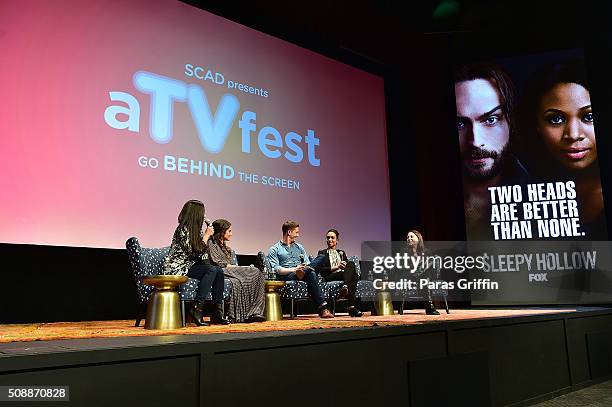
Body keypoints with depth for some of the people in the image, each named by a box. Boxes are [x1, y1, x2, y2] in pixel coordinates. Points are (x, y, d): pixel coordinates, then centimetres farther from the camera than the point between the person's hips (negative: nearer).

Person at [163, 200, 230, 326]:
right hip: (178, 268, -9)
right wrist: (206, 235, -10)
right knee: (211, 270, -26)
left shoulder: (195, 229, 13)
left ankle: (217, 312, -11)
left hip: (190, 265, 9)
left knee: (219, 271, -11)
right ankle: (197, 309, -28)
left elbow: (202, 251, 15)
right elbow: (195, 252, -18)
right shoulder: (183, 229, -14)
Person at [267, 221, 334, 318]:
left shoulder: (299, 247, 29)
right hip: (286, 277, -5)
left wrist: (306, 268, -7)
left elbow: (308, 263, 19)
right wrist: (293, 269, -19)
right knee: (311, 274, -38)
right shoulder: (274, 250, 11)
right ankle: (322, 308, -43)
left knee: (321, 258, -21)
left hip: (303, 273, 5)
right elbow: (275, 269, -5)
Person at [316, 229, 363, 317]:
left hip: (344, 275, 4)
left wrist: (346, 266, -8)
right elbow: (321, 270, 2)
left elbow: (349, 266, 18)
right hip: (330, 277, -4)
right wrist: (336, 267, -12)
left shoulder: (342, 253, 32)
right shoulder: (322, 253, 19)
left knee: (351, 264, -34)